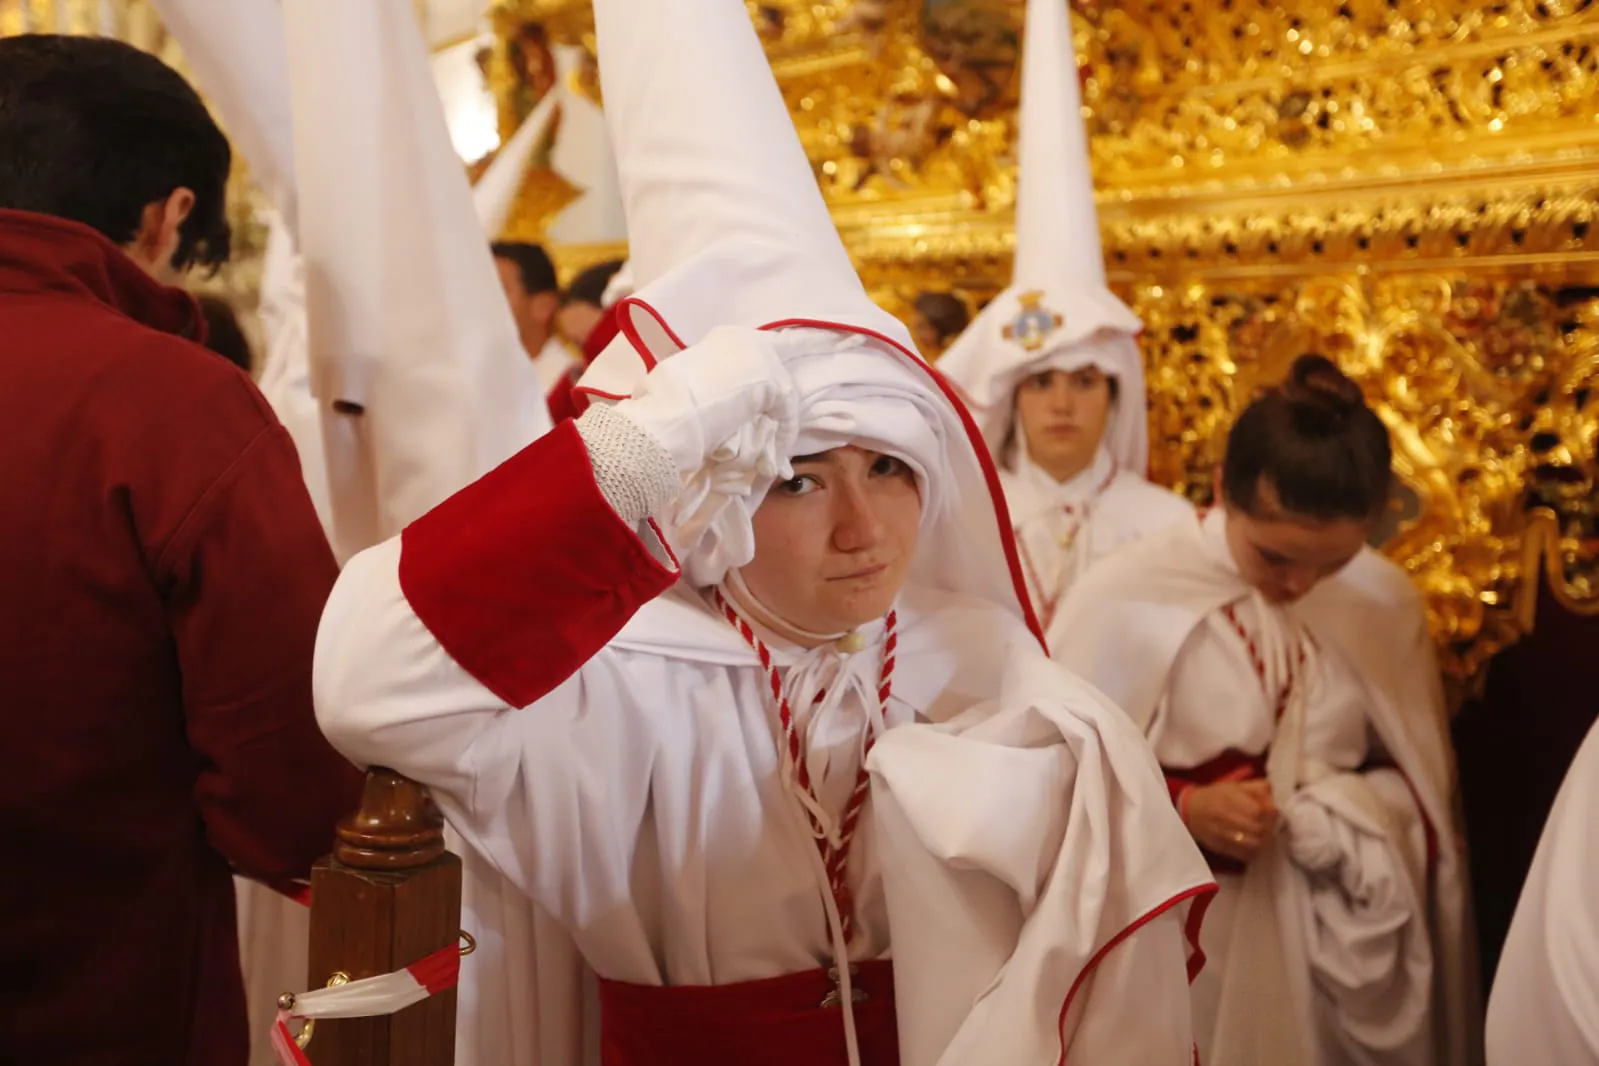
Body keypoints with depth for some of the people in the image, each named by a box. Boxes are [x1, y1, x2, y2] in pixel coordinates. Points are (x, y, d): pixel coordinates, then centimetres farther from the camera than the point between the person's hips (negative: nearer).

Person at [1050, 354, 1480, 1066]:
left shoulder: (1385, 602, -3)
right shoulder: (1120, 600, -13)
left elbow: (1421, 783, 9)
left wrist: (1357, 819, -11)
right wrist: (1181, 807, -20)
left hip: (1336, 944, 3)